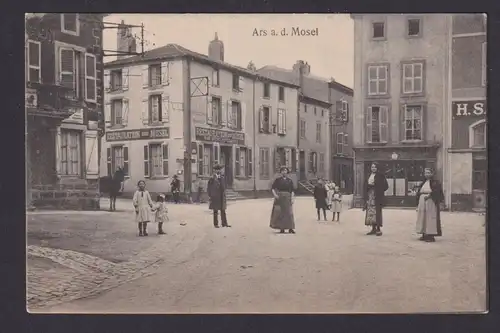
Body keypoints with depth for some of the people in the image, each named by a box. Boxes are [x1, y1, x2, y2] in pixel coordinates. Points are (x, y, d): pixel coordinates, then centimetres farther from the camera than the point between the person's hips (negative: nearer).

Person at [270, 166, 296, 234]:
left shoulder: (289, 181, 9)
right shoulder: (277, 180, 4)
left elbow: (292, 190, 7)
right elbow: (272, 188, 3)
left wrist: (292, 198, -3)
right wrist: (275, 194, -13)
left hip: (287, 197, 1)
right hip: (279, 197, -1)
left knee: (289, 212, -4)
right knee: (280, 212, -2)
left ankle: (290, 228, -2)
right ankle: (282, 228, 5)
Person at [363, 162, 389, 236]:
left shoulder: (380, 175, -3)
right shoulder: (369, 175, 14)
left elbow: (385, 185, -7)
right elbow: (366, 186, 15)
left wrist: (374, 185, -13)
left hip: (377, 196, -6)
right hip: (370, 195, 6)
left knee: (377, 212, -7)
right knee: (370, 211, 5)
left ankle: (378, 229, -2)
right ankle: (373, 228, 12)